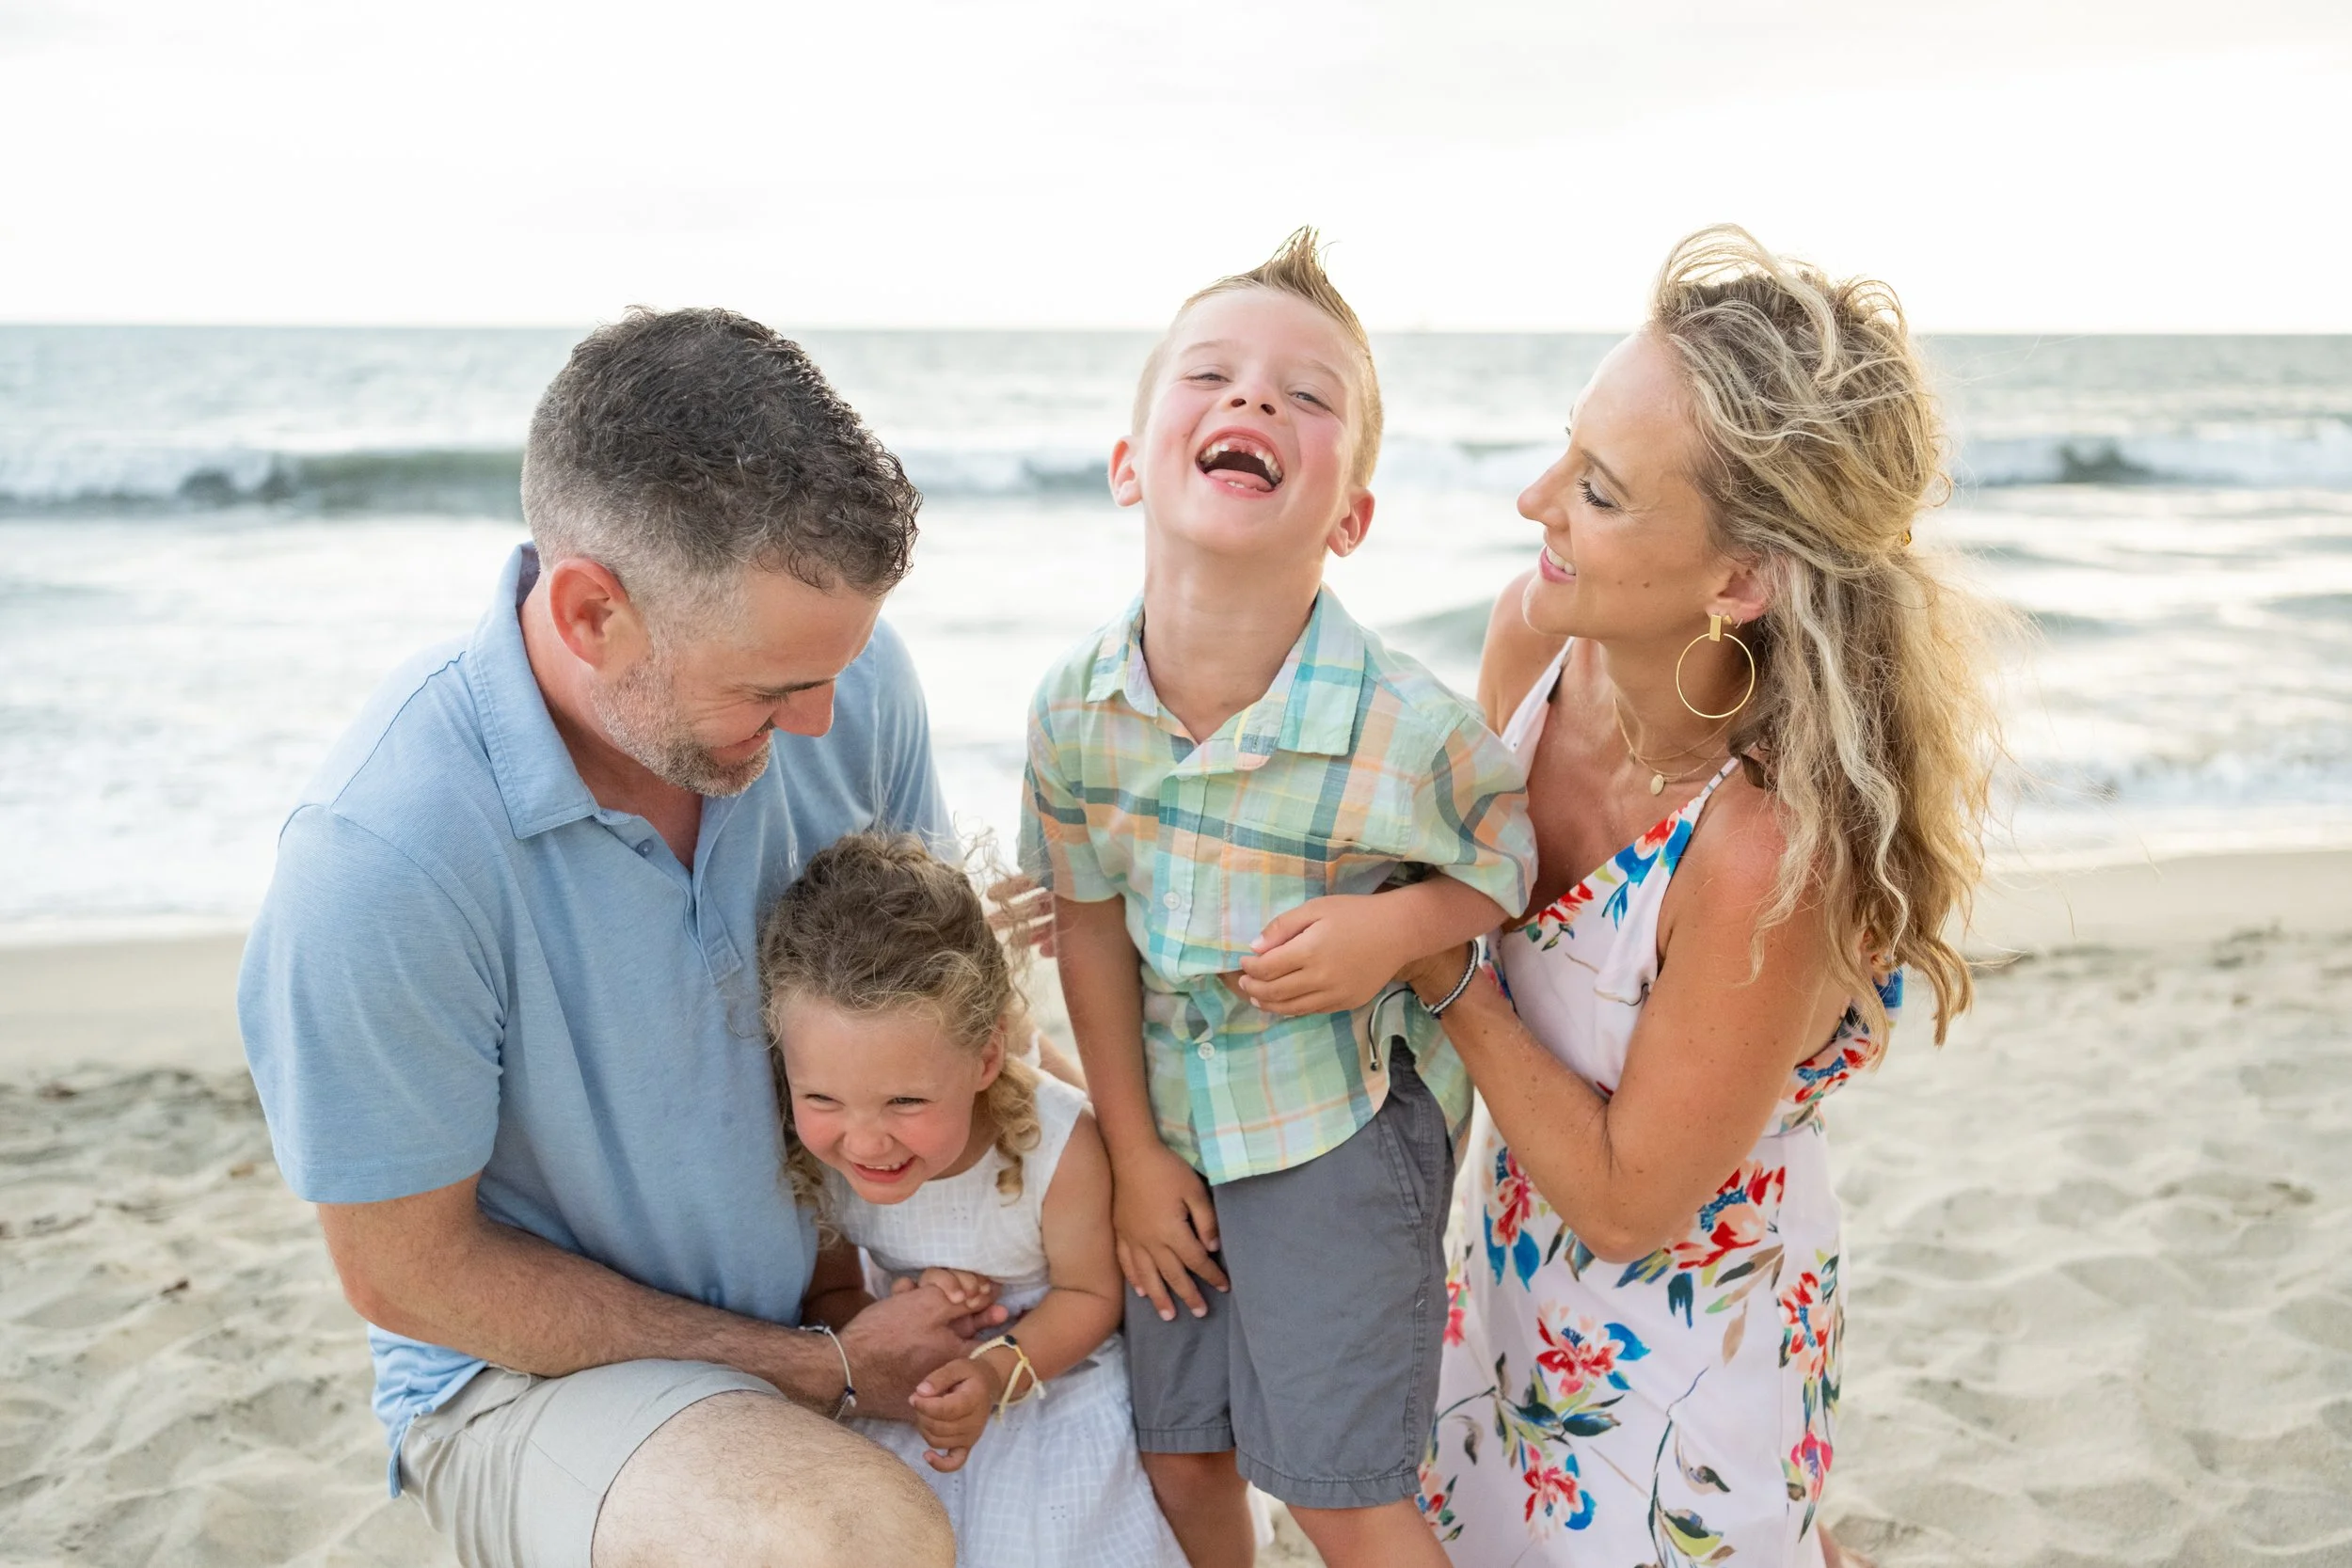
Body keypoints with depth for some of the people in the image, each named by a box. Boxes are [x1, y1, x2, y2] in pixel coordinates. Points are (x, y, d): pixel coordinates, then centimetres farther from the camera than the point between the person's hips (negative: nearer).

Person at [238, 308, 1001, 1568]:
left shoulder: (846, 681, -14)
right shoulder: (378, 857, -29)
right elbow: (404, 1271, -17)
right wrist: (816, 1368, -15)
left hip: (839, 1284, 5)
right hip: (539, 1365, -5)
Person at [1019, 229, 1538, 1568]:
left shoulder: (1406, 727, -26)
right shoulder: (1075, 709, -13)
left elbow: (1519, 865, -7)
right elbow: (1091, 925, -1)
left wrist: (1398, 925, -27)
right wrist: (1134, 1152, 3)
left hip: (1344, 1123, -4)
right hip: (1175, 1116, 4)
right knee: (1180, 1456, 19)